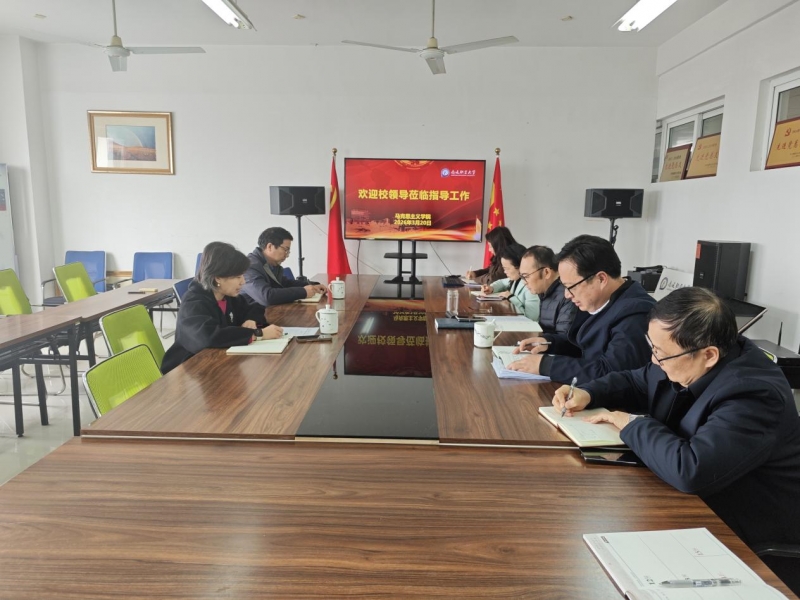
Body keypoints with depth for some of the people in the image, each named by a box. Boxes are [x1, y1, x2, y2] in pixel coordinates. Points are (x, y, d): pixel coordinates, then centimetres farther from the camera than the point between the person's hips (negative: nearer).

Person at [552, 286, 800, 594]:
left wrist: (634, 425, -24)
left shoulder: (754, 398, -30)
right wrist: (587, 394, -7)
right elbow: (634, 383, 12)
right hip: (697, 506, 7)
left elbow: (689, 471, -40)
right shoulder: (686, 362, -6)